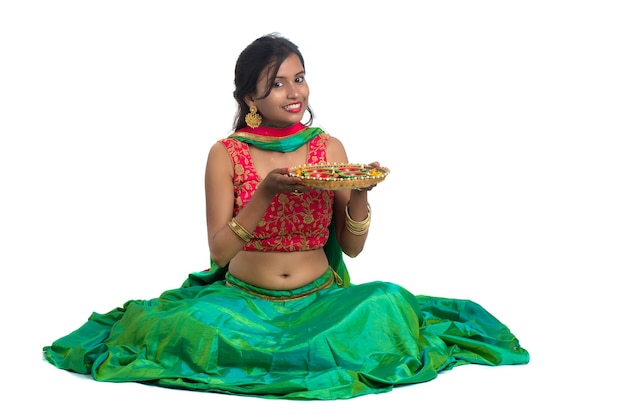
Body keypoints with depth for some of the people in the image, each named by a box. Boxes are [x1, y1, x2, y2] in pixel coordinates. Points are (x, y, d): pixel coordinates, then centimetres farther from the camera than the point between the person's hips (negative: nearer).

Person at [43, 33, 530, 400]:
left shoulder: (330, 149, 3)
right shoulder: (226, 155, -3)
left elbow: (352, 245, 5)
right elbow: (219, 251, -9)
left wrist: (359, 194, -15)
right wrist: (267, 192, -22)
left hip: (320, 300, 2)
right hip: (244, 300, -2)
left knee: (388, 304, -28)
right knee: (193, 325, -33)